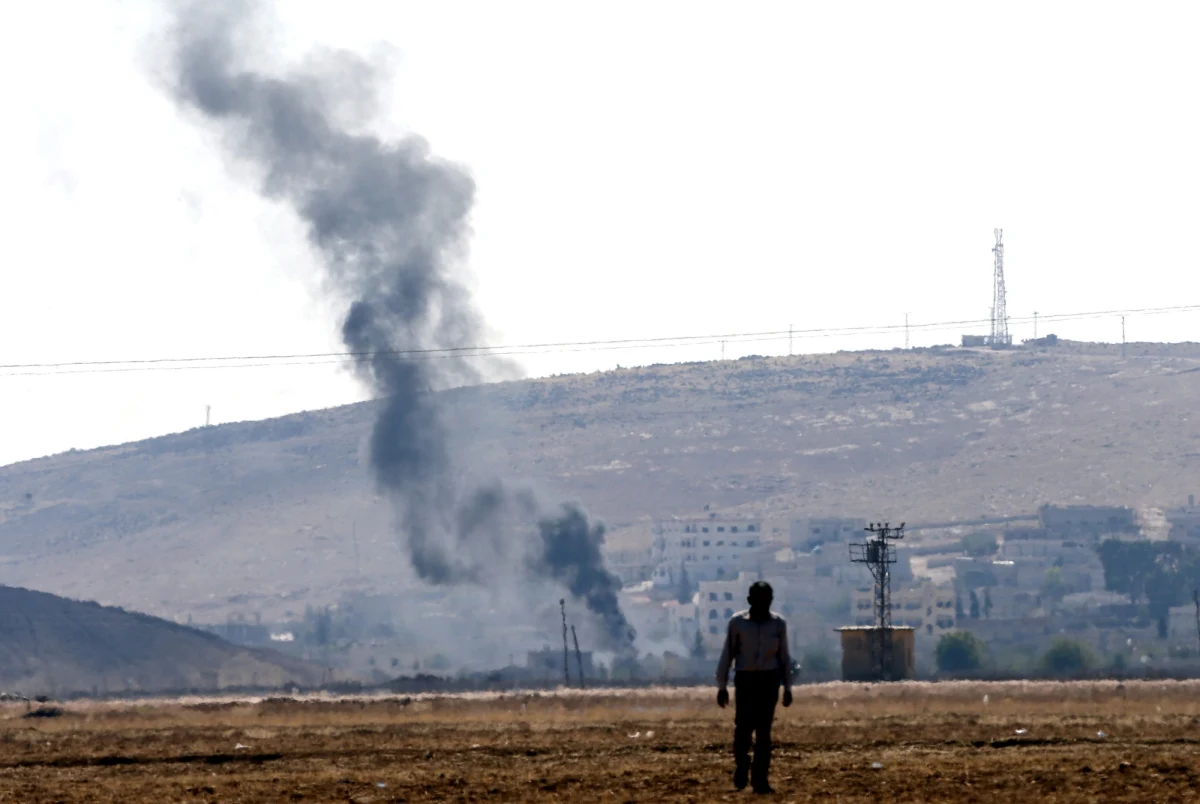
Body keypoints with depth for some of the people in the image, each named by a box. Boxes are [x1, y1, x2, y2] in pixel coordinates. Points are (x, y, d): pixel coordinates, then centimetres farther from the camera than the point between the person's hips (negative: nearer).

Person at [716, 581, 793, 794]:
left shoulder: (778, 623, 4)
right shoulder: (738, 622, -2)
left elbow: (784, 657, 9)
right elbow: (727, 655, 1)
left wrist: (787, 687, 8)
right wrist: (722, 686, 0)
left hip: (769, 680, 1)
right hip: (745, 679, -1)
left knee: (764, 730, 0)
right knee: (743, 726, -6)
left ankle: (760, 778, 3)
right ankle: (741, 765, 20)